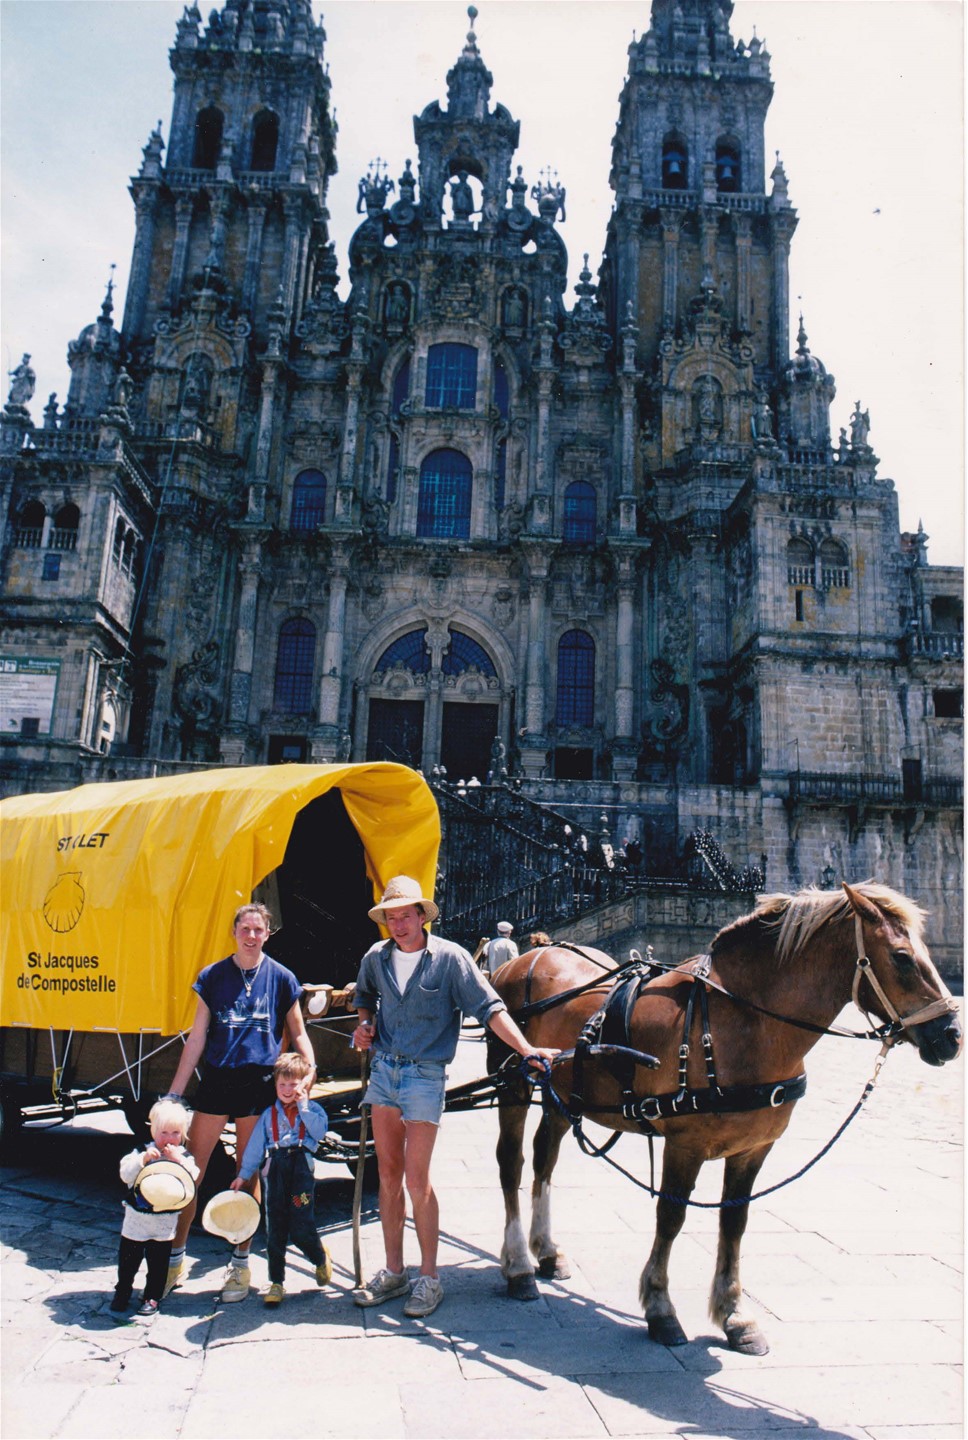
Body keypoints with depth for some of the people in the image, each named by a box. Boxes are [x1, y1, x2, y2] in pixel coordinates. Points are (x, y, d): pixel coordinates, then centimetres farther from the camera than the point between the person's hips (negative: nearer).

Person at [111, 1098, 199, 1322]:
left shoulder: (184, 1157, -6)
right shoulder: (141, 1152, -7)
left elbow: (191, 1183, -20)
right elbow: (125, 1174, -19)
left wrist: (178, 1160, -31)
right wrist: (143, 1159, -33)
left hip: (165, 1222, 0)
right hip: (136, 1219, 0)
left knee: (158, 1262, 9)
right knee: (128, 1260, 11)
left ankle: (152, 1297, 26)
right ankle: (122, 1293, 30)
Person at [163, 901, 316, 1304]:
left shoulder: (281, 978, 0)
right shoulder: (212, 976, 3)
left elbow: (298, 1033, 8)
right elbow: (197, 1037, 5)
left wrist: (310, 1072, -6)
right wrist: (175, 1092, 2)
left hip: (260, 1084, -1)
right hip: (216, 1081, 1)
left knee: (249, 1175, 9)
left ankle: (241, 1264, 23)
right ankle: (175, 1259, 21)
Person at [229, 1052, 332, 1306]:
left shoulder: (313, 1109, 11)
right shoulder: (269, 1114, 17)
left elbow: (319, 1131, -7)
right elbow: (255, 1145, 17)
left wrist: (303, 1106, -5)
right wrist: (243, 1174, 15)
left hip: (301, 1165, -3)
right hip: (276, 1168, 3)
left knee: (301, 1228, -7)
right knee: (275, 1229, 4)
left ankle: (321, 1258, 23)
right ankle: (276, 1282, 17)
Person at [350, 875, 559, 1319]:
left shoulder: (449, 957, -10)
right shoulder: (376, 958, 3)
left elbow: (489, 1008, -13)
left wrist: (527, 1050, -22)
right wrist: (364, 1025, 3)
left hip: (425, 1074, -5)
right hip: (383, 1070, 5)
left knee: (416, 1180, -3)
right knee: (388, 1175, 12)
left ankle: (429, 1277, 15)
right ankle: (393, 1272, 25)